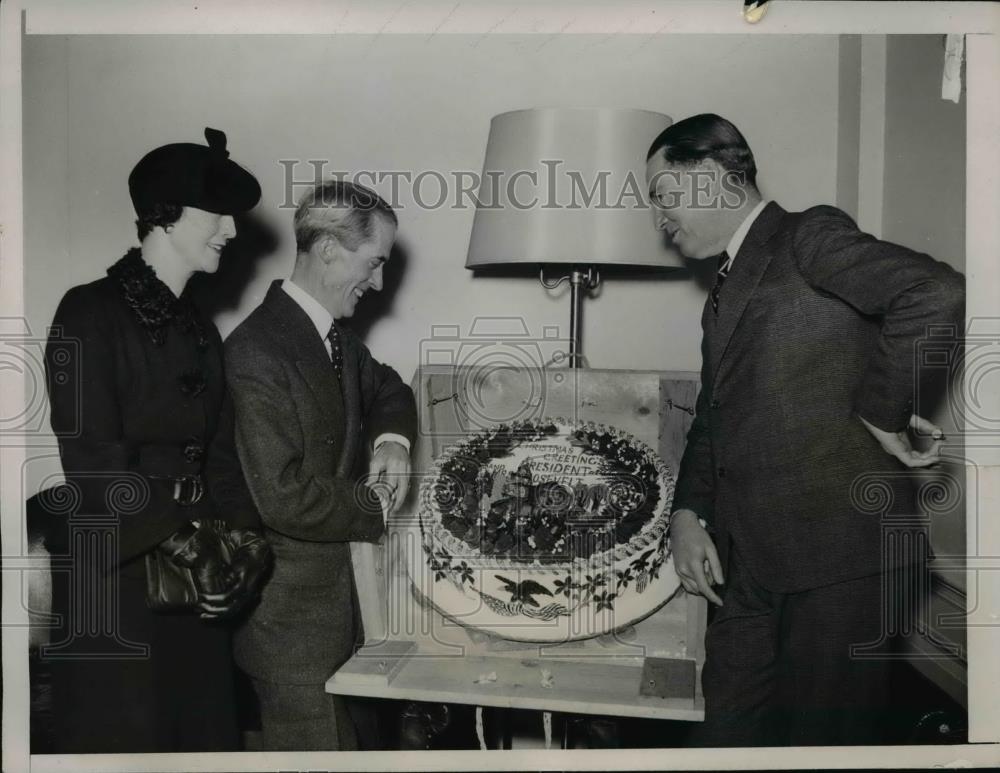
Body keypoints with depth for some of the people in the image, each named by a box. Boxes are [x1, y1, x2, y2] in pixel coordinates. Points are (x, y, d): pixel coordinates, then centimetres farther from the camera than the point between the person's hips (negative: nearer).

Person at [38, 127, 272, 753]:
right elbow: (91, 456, -16)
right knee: (126, 732, 4)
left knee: (206, 729, 13)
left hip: (198, 583, 7)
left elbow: (221, 454, 10)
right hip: (116, 576, -6)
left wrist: (246, 539, -4)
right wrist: (187, 542, -16)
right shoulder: (92, 312, -8)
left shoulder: (201, 331, 13)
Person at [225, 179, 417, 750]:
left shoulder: (339, 337, 6)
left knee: (346, 734, 20)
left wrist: (392, 440, 1)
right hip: (289, 603, -8)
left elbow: (387, 389, 24)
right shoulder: (257, 352, -23)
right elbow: (283, 497, -27)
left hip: (334, 589, 8)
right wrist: (377, 506, -12)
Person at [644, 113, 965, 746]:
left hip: (838, 552, -8)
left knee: (824, 736, 4)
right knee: (730, 732, 13)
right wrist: (687, 514, 10)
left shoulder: (811, 237, -6)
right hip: (746, 563, 8)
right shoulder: (726, 288, 20)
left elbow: (938, 294, -24)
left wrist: (883, 409, -16)